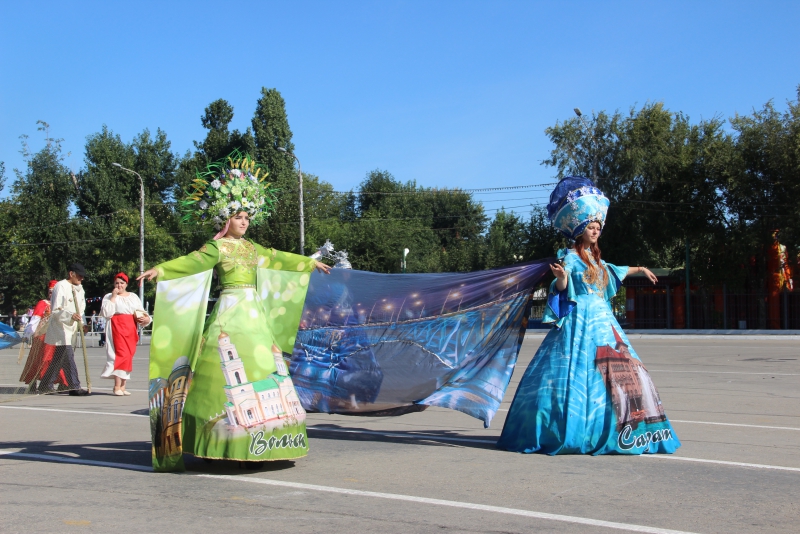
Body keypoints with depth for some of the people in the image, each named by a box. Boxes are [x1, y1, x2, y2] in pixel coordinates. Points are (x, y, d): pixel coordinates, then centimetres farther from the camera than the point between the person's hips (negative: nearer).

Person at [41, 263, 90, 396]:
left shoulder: (79, 288, 14)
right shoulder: (60, 287, -12)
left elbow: (80, 309, 20)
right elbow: (55, 310, -17)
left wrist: (82, 324, 5)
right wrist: (71, 315, -32)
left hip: (71, 328, 9)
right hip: (60, 327, -9)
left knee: (58, 359, 12)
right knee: (68, 357, -13)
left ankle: (44, 385, 22)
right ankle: (74, 387, -13)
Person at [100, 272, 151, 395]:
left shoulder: (134, 296, 20)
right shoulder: (109, 296, 8)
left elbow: (142, 312, 17)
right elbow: (106, 313, -8)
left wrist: (146, 319, -5)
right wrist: (113, 297, -7)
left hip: (131, 330, 5)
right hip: (117, 328, -5)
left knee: (129, 356, 2)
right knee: (122, 354, -16)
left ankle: (123, 386, 7)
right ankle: (117, 386, -15)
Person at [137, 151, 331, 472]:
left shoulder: (251, 247, 16)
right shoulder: (217, 246, -5)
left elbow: (278, 258, 28)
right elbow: (192, 262, -19)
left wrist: (311, 264, 38)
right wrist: (160, 270, -36)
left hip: (255, 315, 8)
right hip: (231, 314, -7)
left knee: (262, 369, 6)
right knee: (231, 373, -11)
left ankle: (255, 444, 12)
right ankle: (229, 444, -8)